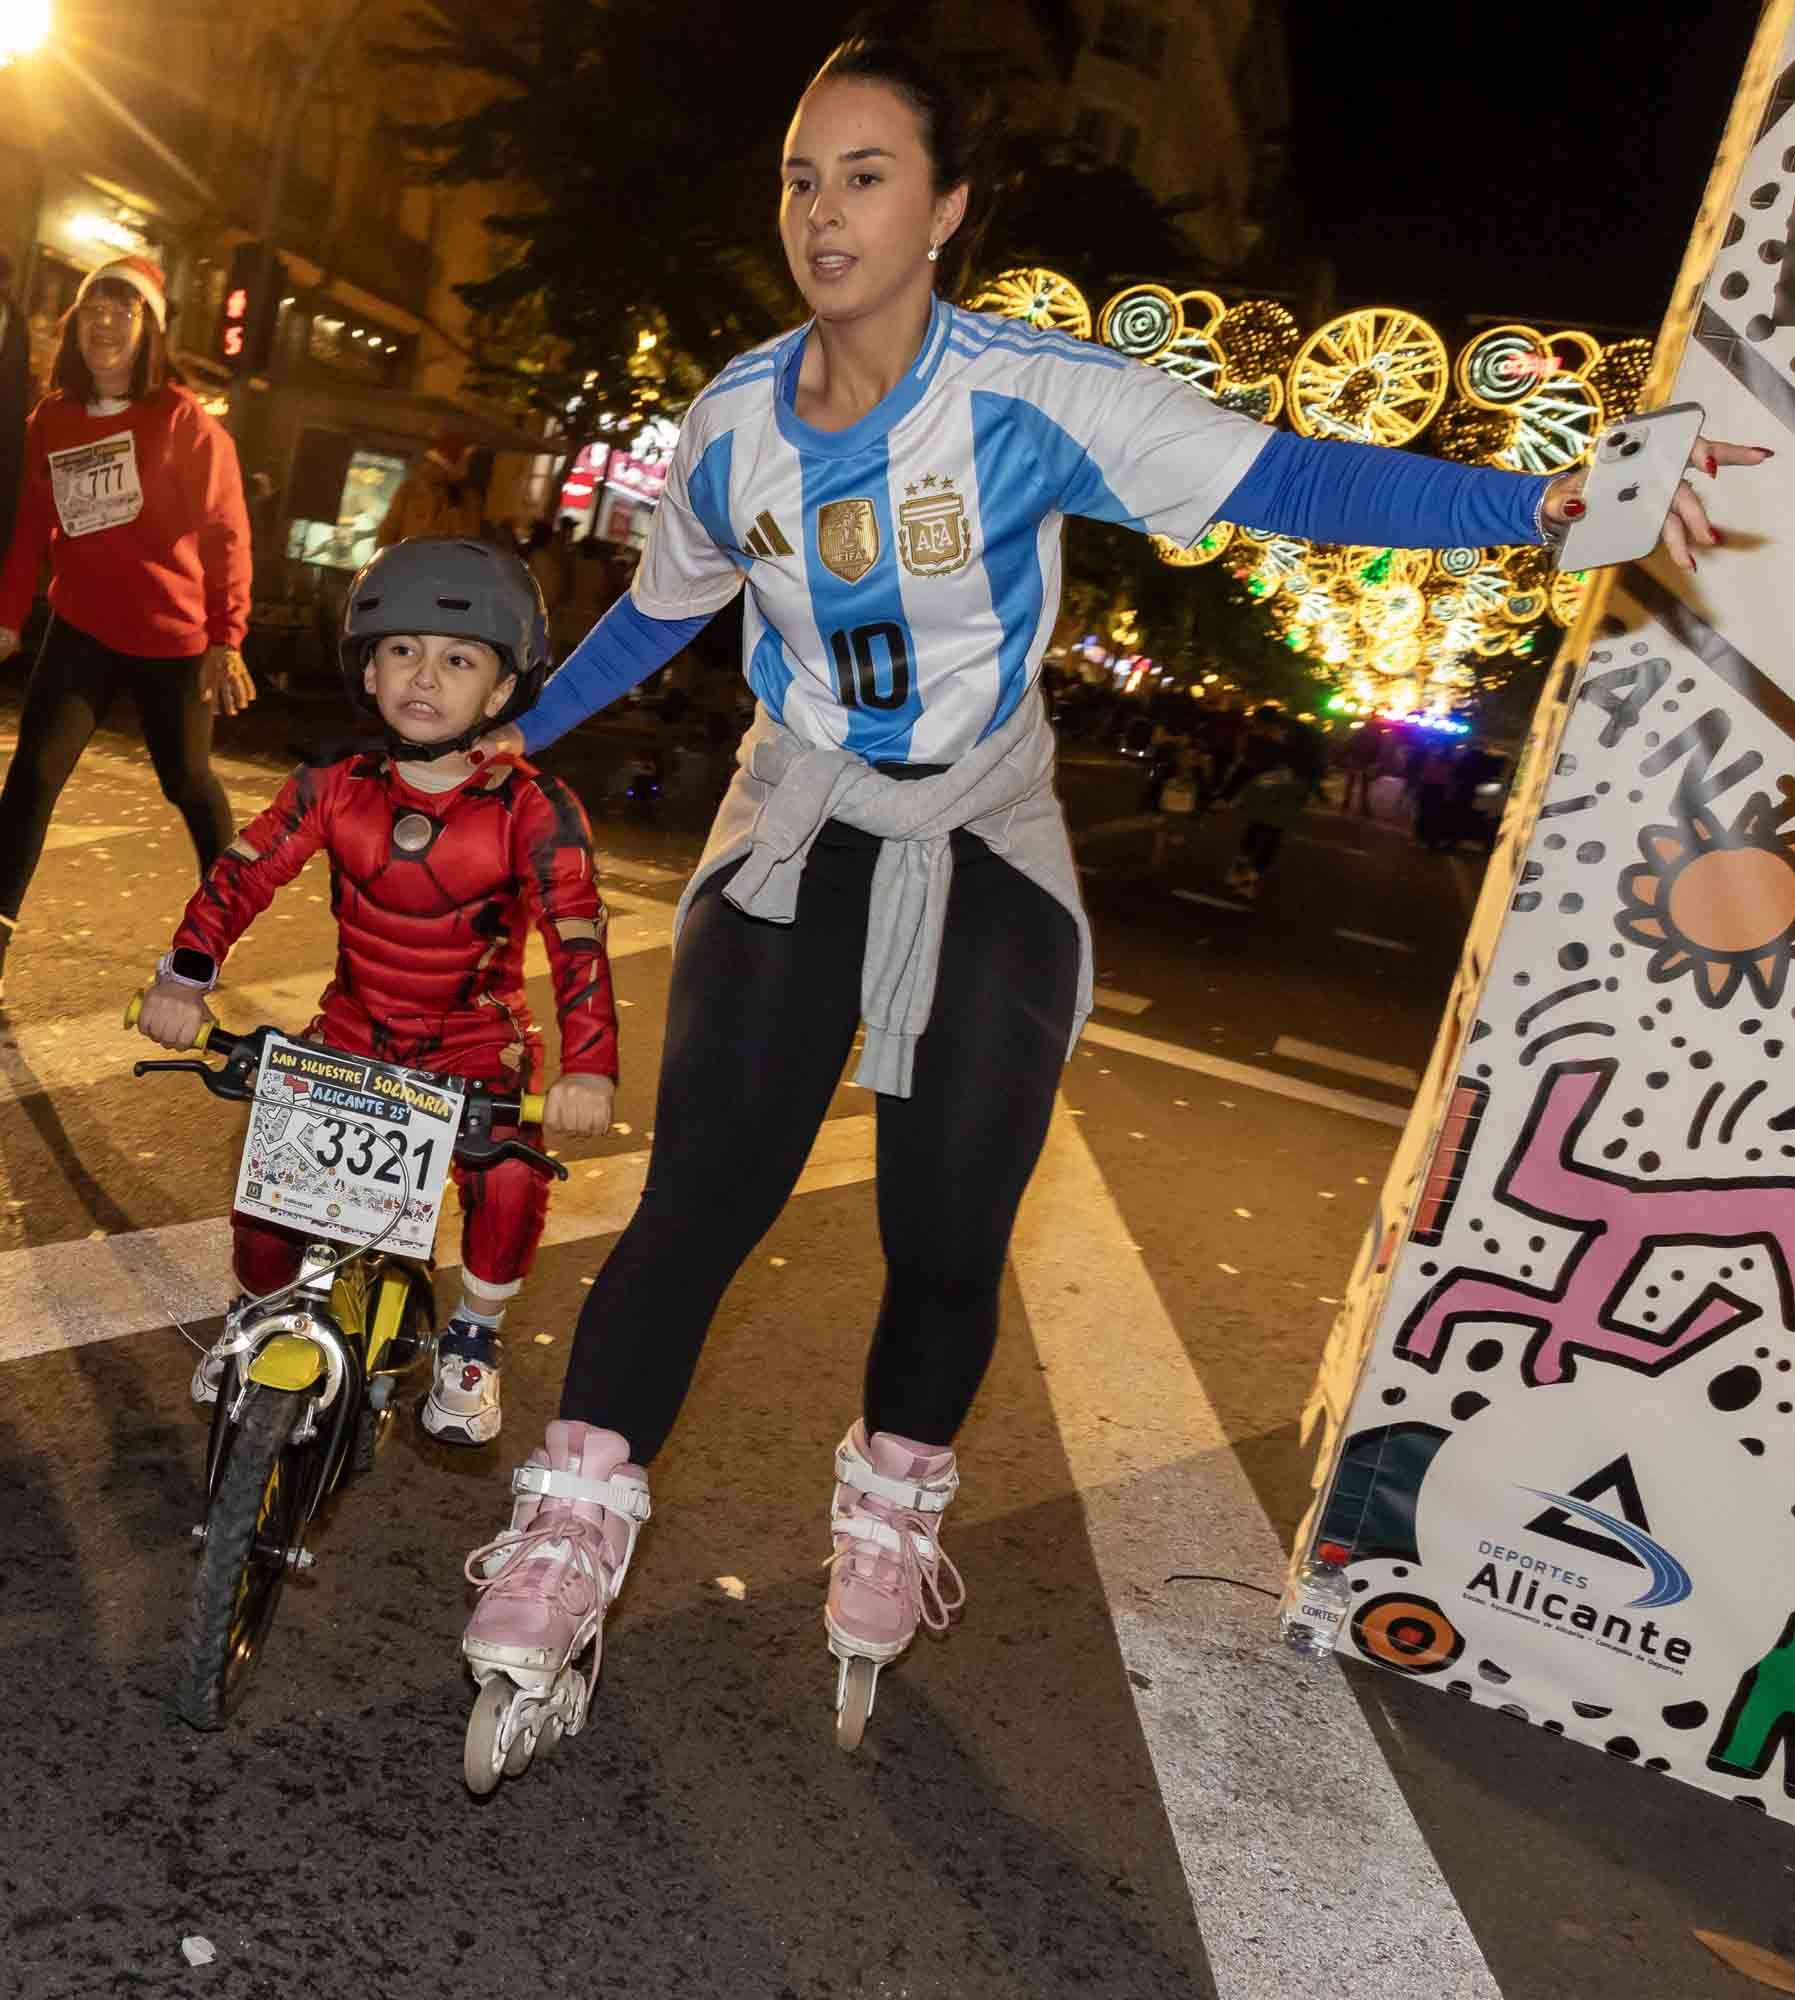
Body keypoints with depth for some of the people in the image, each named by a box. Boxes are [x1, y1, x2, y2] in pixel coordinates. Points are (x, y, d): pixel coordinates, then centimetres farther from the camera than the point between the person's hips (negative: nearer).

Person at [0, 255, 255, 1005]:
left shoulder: (182, 419, -8)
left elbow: (226, 531, -9)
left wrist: (226, 637, -14)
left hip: (172, 635, -3)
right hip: (80, 629, 3)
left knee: (185, 780, 10)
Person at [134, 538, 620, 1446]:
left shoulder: (532, 810, -17)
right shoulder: (334, 789, -7)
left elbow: (577, 934, -25)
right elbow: (242, 871, -11)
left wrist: (588, 1064, -38)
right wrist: (185, 976, -27)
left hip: (478, 1040, -2)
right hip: (353, 1029, 3)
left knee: (509, 1177, -26)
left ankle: (471, 1342, 2)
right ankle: (262, 1314, 23)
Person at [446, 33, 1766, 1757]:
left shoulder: (1036, 398, -15)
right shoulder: (731, 425, -3)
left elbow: (1281, 480, -20)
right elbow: (657, 613, 15)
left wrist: (1548, 500, -31)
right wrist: (518, 734, 23)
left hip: (984, 850, -1)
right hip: (794, 834, 2)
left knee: (949, 1236, 1)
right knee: (699, 1196, -10)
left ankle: (890, 1517, 29)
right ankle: (567, 1532, 6)